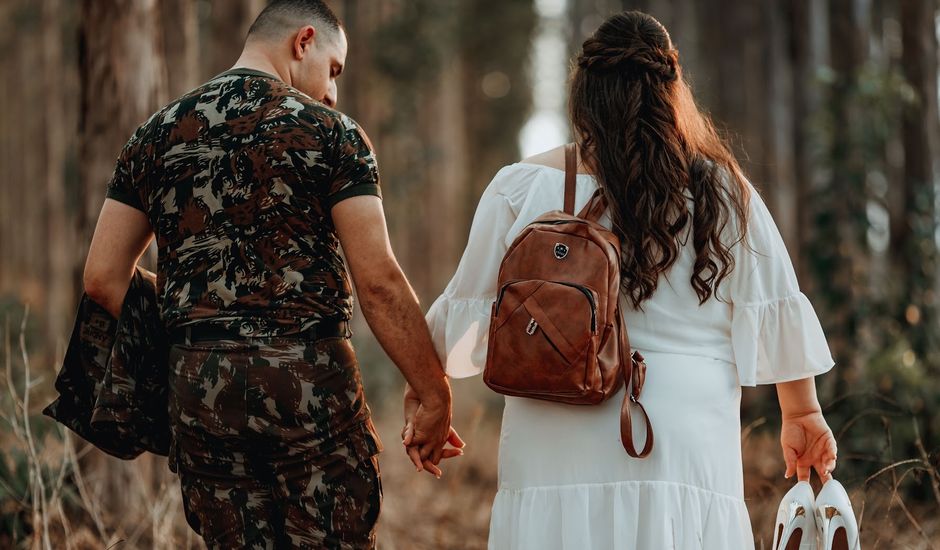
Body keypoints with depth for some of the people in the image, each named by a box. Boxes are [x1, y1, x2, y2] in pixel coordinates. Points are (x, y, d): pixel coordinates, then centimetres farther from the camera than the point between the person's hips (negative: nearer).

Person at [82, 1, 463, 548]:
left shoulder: (155, 135, 11)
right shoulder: (330, 132, -3)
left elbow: (103, 279, 8)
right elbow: (378, 281, -10)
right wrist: (436, 398, -5)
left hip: (198, 388, 4)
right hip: (307, 379, -4)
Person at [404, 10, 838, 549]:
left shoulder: (523, 189, 1)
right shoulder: (724, 192, 4)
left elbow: (467, 309, 7)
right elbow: (776, 313, 9)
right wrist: (802, 412, 23)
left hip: (559, 457, 0)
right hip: (688, 443, 1)